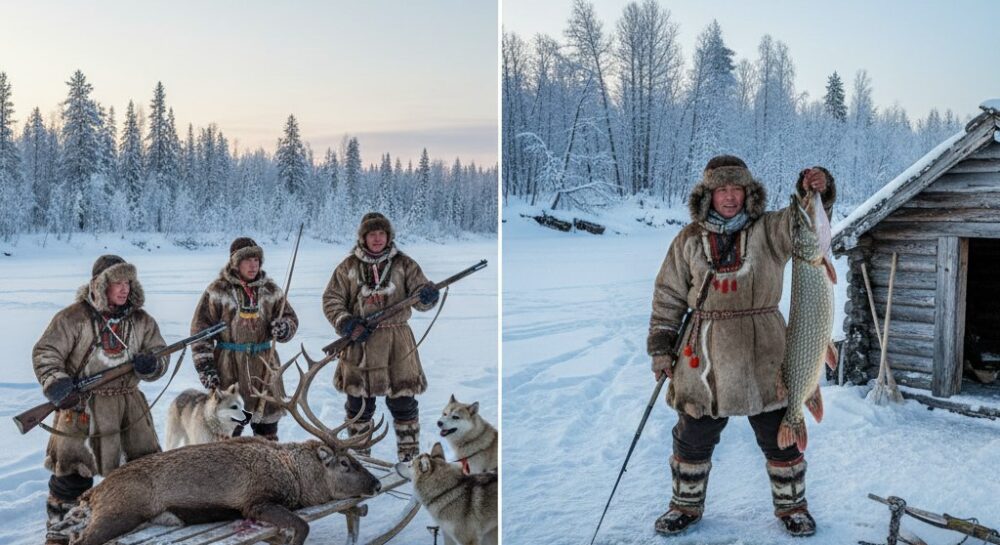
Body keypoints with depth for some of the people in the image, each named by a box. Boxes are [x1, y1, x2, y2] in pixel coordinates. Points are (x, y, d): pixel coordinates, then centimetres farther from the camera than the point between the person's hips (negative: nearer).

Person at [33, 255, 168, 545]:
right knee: (72, 472, 5)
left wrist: (150, 364, -15)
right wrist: (56, 383, -22)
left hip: (129, 404, 4)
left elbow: (160, 357, 8)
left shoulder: (141, 320, 5)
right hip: (80, 405, -4)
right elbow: (45, 353, -8)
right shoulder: (74, 317, -8)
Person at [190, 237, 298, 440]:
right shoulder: (218, 290, -4)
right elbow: (200, 330, -3)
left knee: (268, 423, 13)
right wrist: (205, 366, -9)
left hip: (264, 364, 4)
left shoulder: (269, 289, 6)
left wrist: (285, 327, -10)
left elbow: (290, 317, 14)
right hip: (230, 368, -3)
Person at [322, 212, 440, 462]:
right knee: (358, 401, 8)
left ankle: (409, 454, 12)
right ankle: (359, 454, 25)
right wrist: (347, 324, -11)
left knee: (403, 399, -1)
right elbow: (331, 300, 6)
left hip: (396, 341, -1)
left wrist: (427, 296, -25)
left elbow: (419, 295, 0)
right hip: (360, 340, 1)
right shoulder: (349, 266, 4)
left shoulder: (404, 264, 3)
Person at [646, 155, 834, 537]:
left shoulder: (769, 231, 0)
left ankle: (791, 505, 32)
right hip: (704, 355, 1)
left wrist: (816, 192, -37)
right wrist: (660, 346, 2)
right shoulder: (689, 240, 3)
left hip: (763, 352, -1)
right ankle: (686, 505, 32)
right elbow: (668, 295, 6)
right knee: (694, 437, 12)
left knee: (779, 436, 10)